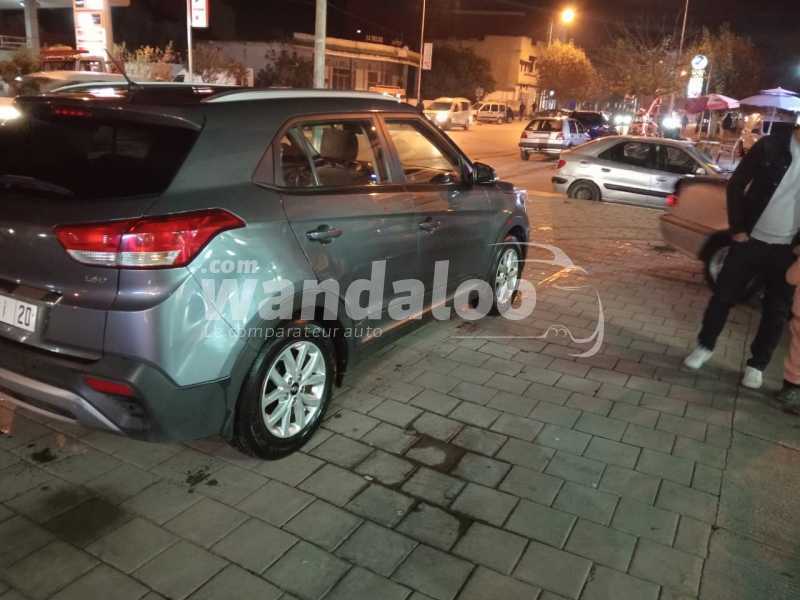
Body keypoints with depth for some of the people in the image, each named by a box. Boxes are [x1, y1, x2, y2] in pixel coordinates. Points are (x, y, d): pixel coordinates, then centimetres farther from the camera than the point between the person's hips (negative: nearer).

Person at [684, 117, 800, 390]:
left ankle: (756, 364, 23)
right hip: (751, 240, -1)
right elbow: (736, 185, -1)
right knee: (724, 296, 7)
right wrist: (737, 229, -6)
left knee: (777, 311, 8)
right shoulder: (771, 145, -7)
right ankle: (704, 346, 26)